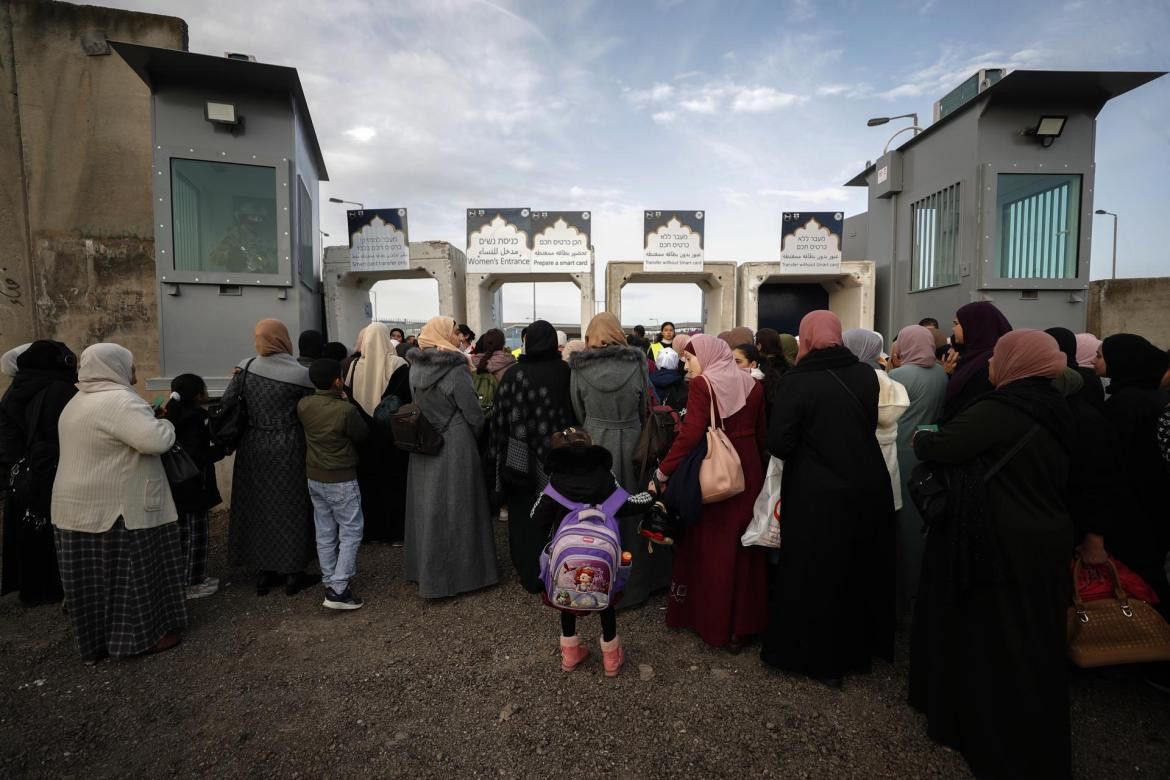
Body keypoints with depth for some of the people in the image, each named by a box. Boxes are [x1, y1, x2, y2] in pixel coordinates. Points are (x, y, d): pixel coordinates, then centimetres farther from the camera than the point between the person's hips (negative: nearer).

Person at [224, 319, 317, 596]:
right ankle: (293, 575, 16)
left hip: (253, 449, 4)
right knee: (290, 509, 9)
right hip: (287, 449, -4)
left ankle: (263, 573, 25)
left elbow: (226, 403, -1)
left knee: (257, 508, 15)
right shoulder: (300, 374, -14)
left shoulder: (245, 368, -3)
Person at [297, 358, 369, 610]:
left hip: (314, 477, 6)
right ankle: (338, 589, 1)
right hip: (342, 480, -6)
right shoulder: (346, 410, -23)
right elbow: (363, 434, -8)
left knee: (325, 532, 15)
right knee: (351, 532, 4)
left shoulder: (303, 405, -5)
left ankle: (329, 581, 26)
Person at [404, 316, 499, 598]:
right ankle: (462, 570, 18)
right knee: (455, 507, 5)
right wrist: (478, 433, 6)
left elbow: (416, 404, 11)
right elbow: (474, 413, -14)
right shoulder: (455, 369, -17)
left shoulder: (416, 367, 1)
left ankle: (425, 569, 29)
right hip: (455, 447, -6)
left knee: (427, 505, 15)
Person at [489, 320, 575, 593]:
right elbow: (576, 412, -1)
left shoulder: (513, 374, -11)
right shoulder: (565, 371, -8)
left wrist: (498, 454, 5)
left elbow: (500, 417, -6)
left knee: (525, 515, 12)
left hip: (521, 457, -1)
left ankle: (531, 575, 20)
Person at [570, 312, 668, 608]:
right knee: (630, 512, 15)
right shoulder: (637, 364, -6)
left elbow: (578, 413, 2)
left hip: (594, 446, -1)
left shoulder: (579, 369, -8)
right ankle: (634, 581, 30)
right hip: (631, 447, 1)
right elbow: (645, 409, 4)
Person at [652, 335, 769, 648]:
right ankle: (744, 621, 26)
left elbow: (691, 435, -21)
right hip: (748, 472, 5)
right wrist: (755, 466, 17)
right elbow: (761, 433, 7)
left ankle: (712, 620, 22)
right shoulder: (752, 384, 4)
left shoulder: (703, 384, -12)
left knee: (709, 547, 10)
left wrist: (662, 472, -18)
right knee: (743, 547, 15)